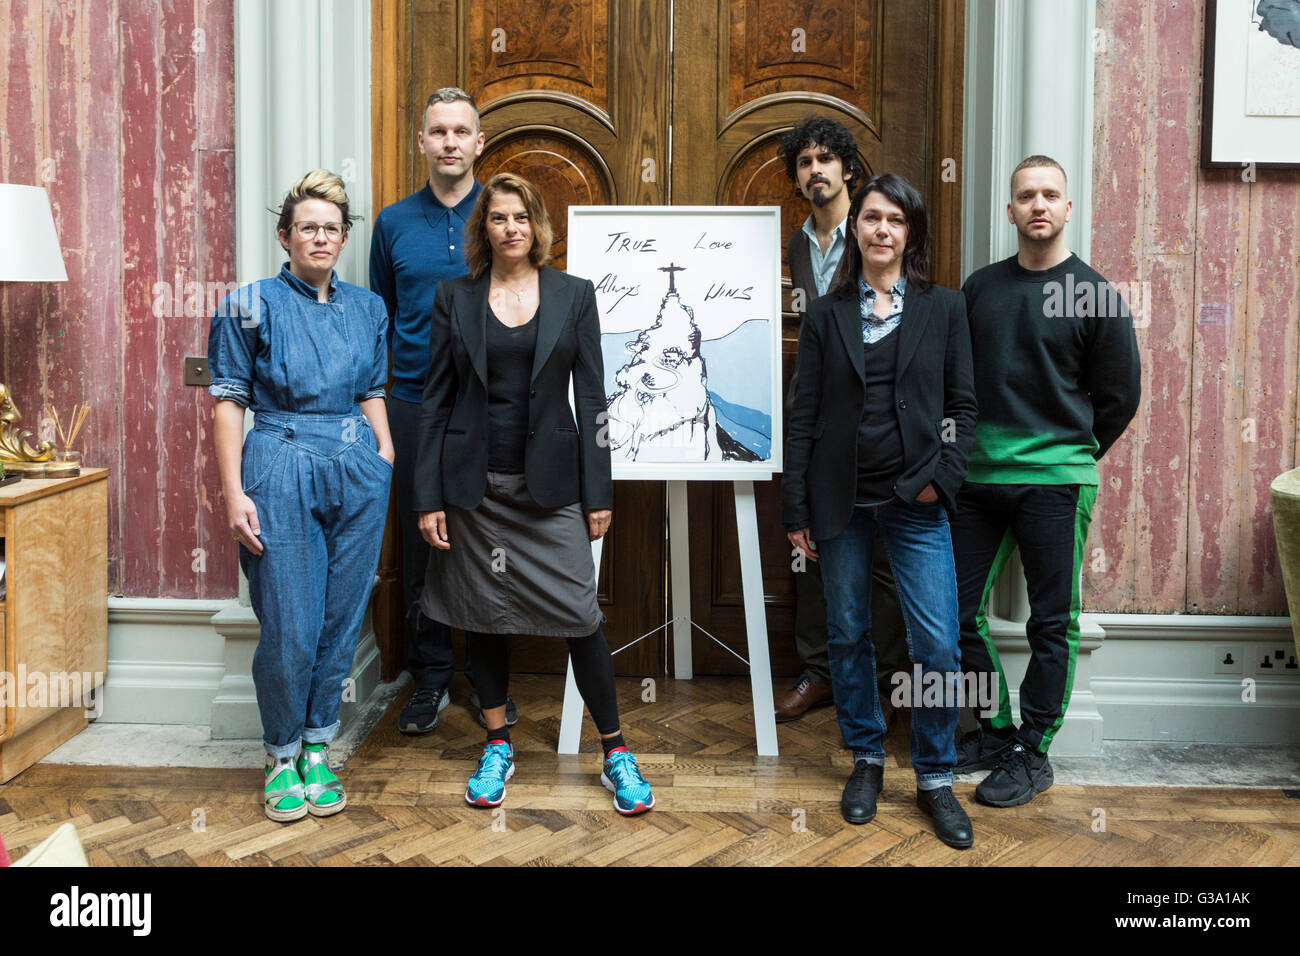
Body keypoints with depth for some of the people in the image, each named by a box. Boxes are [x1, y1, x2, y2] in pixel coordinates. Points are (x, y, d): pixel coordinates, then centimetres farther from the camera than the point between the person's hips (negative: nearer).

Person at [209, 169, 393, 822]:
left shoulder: (366, 308, 13)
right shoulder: (252, 305, 1)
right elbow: (228, 401, -2)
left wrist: (387, 461, 8)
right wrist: (234, 492, -10)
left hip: (358, 473, 4)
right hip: (282, 468, -4)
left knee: (341, 620, 6)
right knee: (290, 627, -3)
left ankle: (316, 751, 21)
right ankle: (280, 757, 16)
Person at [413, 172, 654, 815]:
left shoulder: (573, 295, 3)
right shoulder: (454, 297, 4)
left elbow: (591, 397, 2)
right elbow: (437, 399, 3)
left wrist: (598, 492, -2)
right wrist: (428, 496, -2)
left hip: (550, 481, -1)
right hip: (476, 481, 1)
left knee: (578, 612, -4)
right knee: (485, 613, 9)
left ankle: (616, 753, 10)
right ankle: (498, 746, 26)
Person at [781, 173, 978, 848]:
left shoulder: (943, 308, 5)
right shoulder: (825, 315, 5)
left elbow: (962, 405, 6)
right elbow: (804, 417, 4)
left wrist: (942, 475, -8)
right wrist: (795, 508, 1)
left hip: (915, 500, -1)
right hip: (841, 500, 1)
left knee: (937, 645, -4)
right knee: (848, 635, 9)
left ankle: (934, 778, 14)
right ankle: (866, 759, 27)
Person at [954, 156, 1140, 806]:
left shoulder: (1095, 295, -1)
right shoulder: (980, 288, 9)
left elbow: (1120, 394, 5)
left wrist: (1070, 456, 8)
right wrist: (975, 450, 12)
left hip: (1056, 483, -4)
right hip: (979, 478, 4)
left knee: (1051, 624, 3)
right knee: (959, 611, 5)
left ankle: (1033, 752, 16)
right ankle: (998, 730, 23)